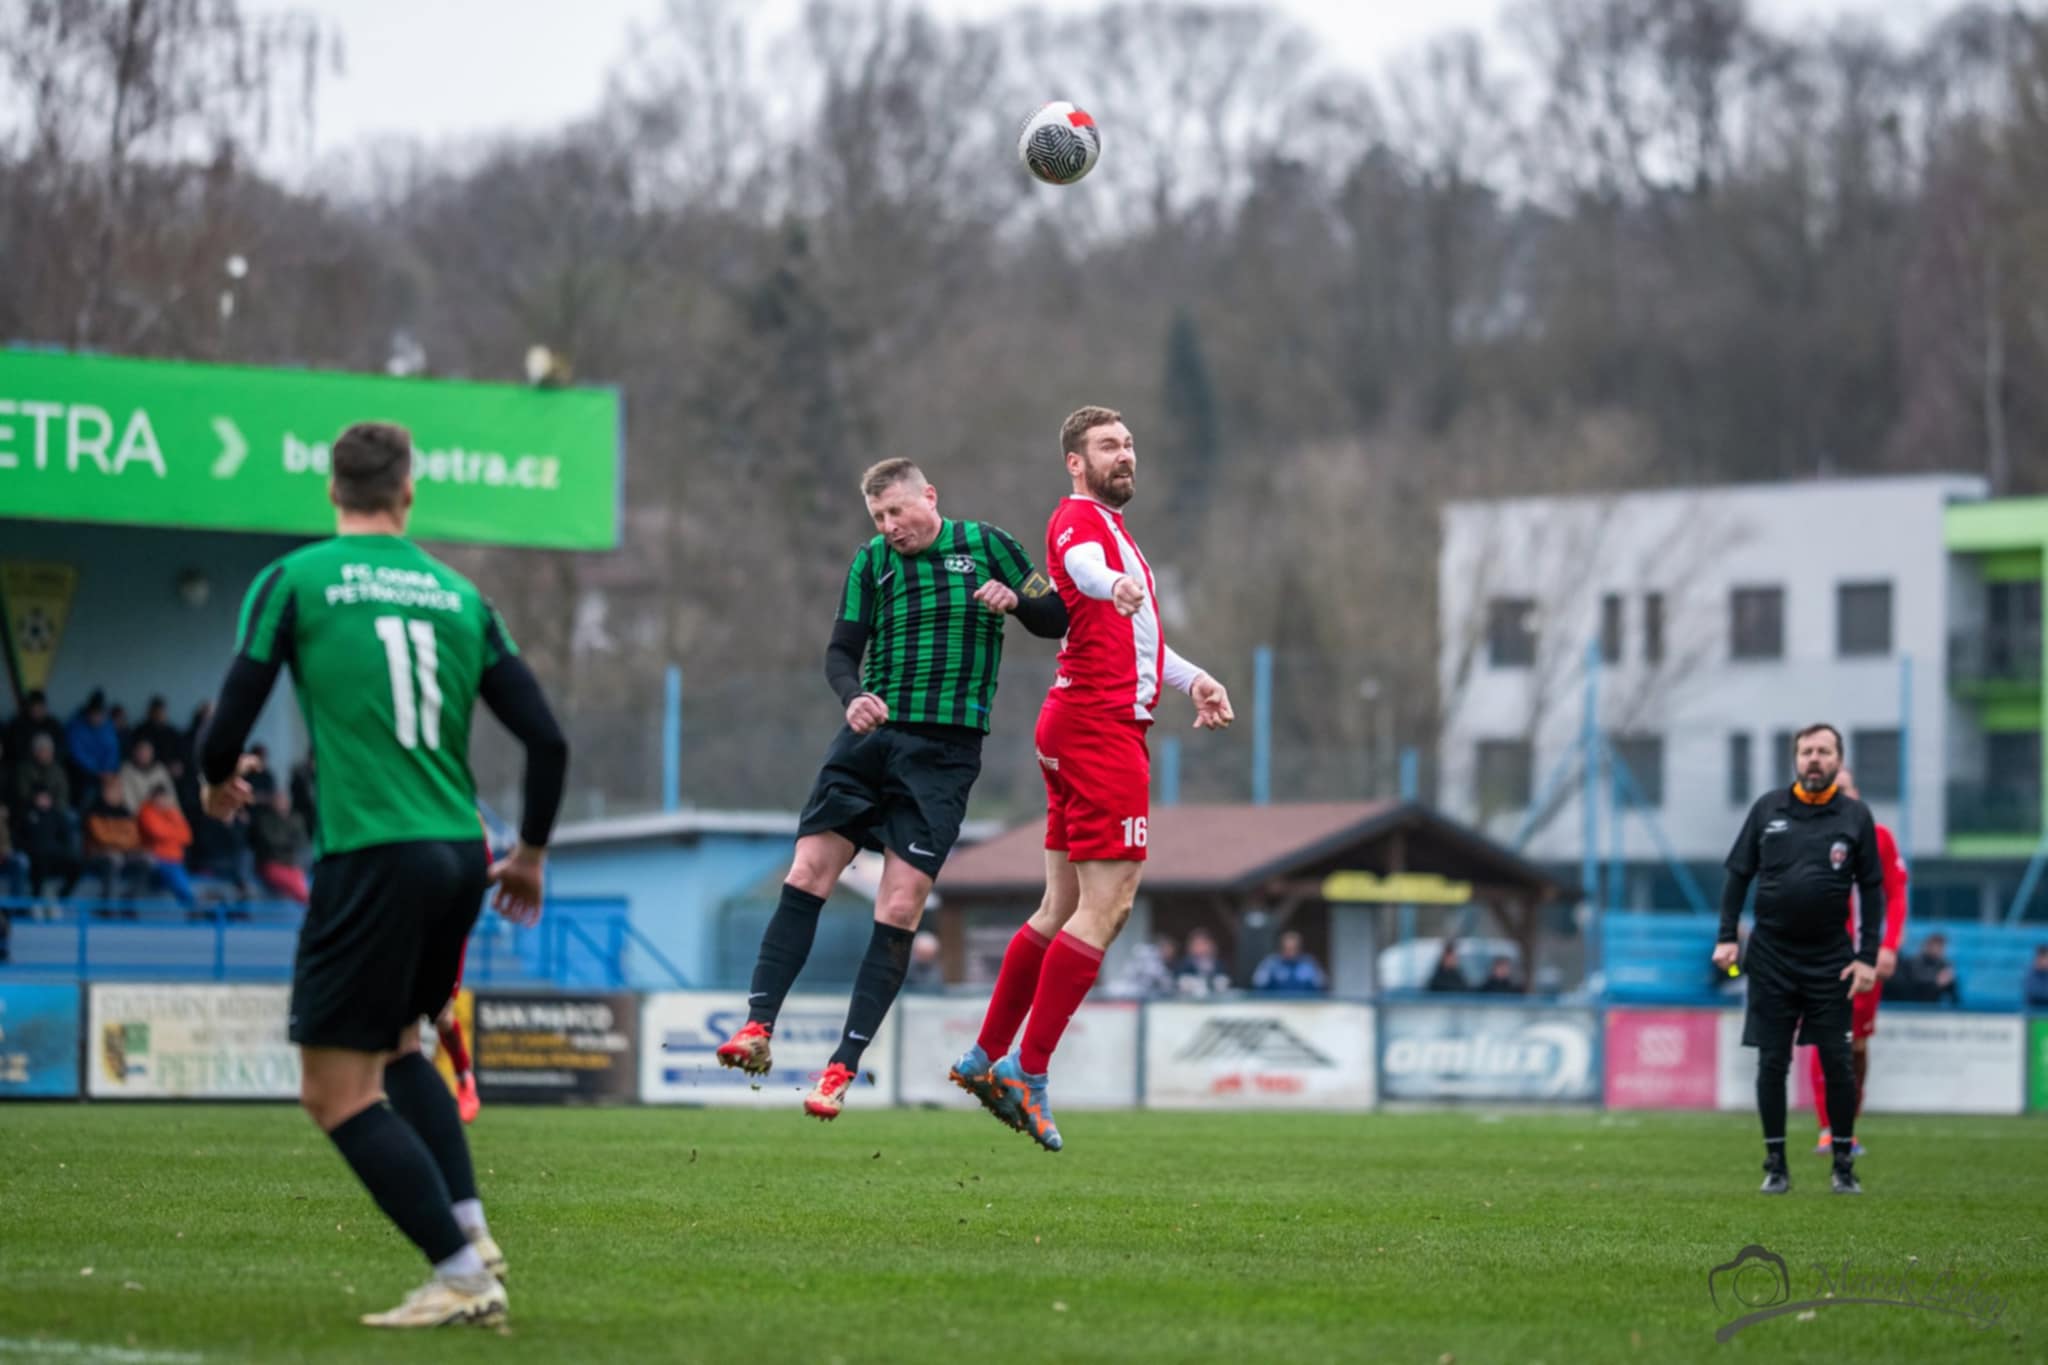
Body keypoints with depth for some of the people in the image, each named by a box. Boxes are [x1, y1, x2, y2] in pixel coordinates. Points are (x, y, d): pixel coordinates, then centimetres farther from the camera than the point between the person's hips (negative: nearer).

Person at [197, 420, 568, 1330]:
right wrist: (530, 853, 24)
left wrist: (217, 779, 20)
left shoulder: (294, 581, 0)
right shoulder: (457, 595, 11)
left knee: (337, 1091, 1)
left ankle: (460, 1273, -7)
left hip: (372, 855, -6)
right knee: (395, 1045, 26)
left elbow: (230, 724, -3)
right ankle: (472, 1232, 11)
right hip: (459, 857, 6)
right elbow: (546, 740, 9)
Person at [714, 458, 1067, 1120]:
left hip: (944, 751, -3)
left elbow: (1056, 621, 9)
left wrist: (1015, 599, -13)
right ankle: (759, 1027, -4)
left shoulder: (985, 545, 4)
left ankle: (843, 1067, -6)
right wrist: (853, 696, -15)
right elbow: (841, 650, 7)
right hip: (871, 736, 3)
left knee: (899, 910, -9)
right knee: (806, 875, -9)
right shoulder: (871, 562, 9)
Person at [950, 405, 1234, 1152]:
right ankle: (1027, 1074, -13)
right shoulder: (1079, 518, -7)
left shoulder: (1113, 526, 25)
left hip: (1082, 725, 10)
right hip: (1101, 725, -10)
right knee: (1106, 907, -13)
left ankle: (986, 1058, 19)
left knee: (1063, 909, 14)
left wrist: (1193, 679, 20)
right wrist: (1112, 582, -56)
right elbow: (1082, 562, -33)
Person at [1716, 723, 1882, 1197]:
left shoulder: (1855, 816, 2)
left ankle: (1844, 1165, 9)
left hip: (1830, 959, -1)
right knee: (1772, 1063, 1)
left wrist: (1867, 957, -1)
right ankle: (1775, 1165, 11)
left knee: (1837, 1063, -2)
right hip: (1770, 955, 1)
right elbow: (1738, 874, 8)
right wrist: (1726, 937, 0)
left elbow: (1872, 890, 5)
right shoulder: (1768, 808, 4)